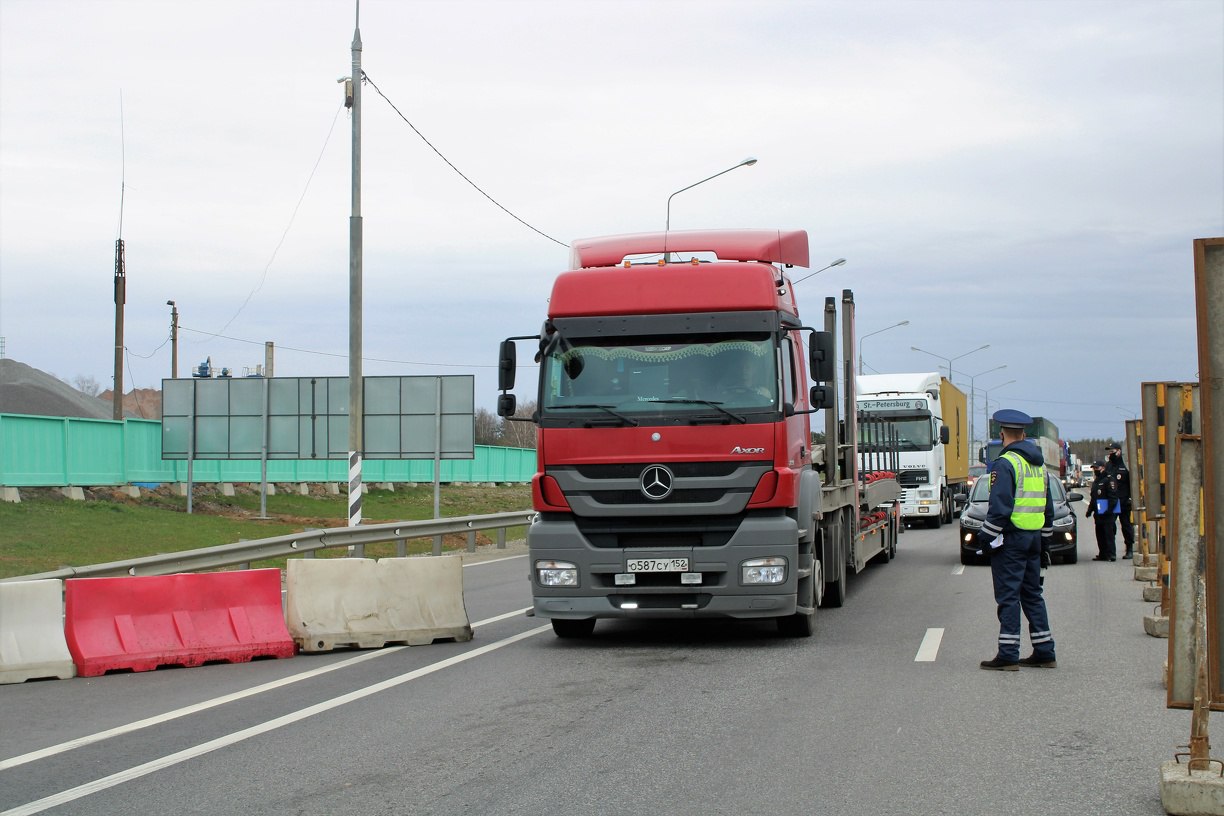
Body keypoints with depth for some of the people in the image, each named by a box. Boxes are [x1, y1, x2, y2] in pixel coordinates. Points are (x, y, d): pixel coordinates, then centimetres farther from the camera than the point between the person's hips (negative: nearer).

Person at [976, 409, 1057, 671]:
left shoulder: (1005, 464, -12)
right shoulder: (1039, 464, 15)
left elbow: (999, 507, -19)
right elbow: (1048, 509, 19)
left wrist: (986, 538, -12)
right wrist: (1044, 543, 24)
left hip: (1011, 538, -8)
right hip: (1034, 537, 8)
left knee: (1008, 596, -5)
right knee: (1032, 595, 13)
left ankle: (1008, 655, -6)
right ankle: (1044, 652, 14)